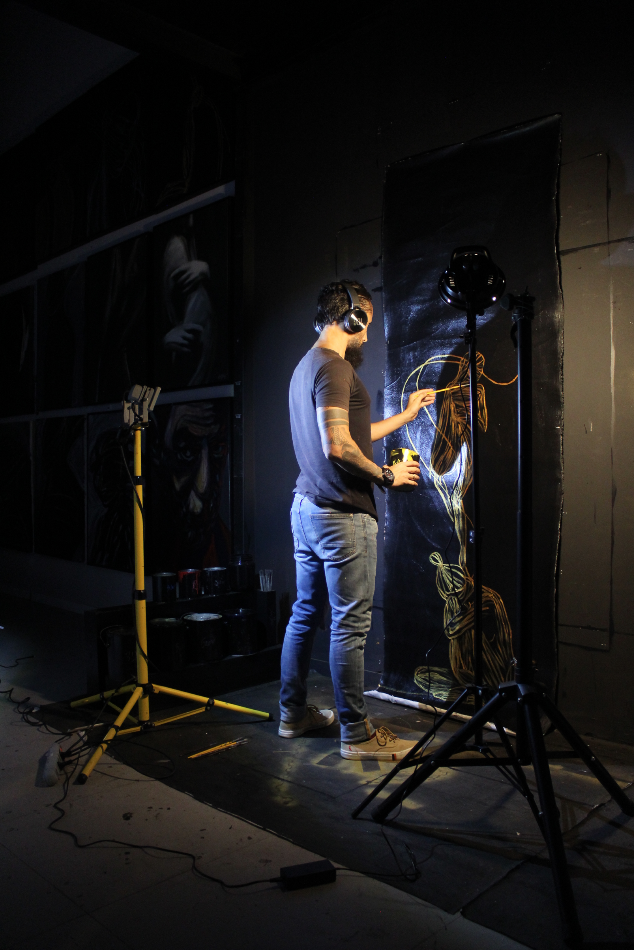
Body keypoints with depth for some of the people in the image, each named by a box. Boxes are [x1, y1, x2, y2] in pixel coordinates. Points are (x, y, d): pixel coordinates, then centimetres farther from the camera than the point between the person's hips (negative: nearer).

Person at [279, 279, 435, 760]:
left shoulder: (306, 365, 18)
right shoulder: (333, 366, -14)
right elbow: (338, 447, -24)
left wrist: (406, 414, 29)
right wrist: (387, 476, -10)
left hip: (307, 508, 11)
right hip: (342, 515, -10)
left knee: (305, 613, 16)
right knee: (350, 626, -2)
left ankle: (294, 713, 27)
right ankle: (357, 733, 9)